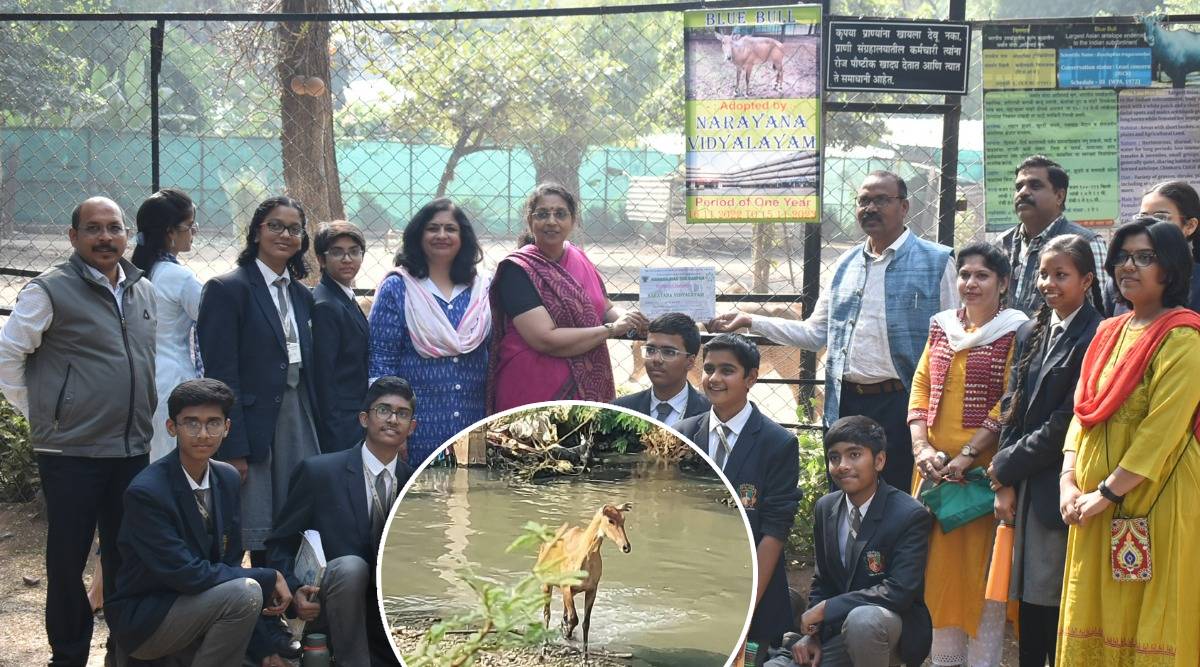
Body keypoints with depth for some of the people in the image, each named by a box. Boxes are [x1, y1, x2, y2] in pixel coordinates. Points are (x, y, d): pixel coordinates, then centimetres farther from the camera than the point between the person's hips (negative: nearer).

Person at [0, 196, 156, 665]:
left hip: (132, 450, 5)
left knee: (126, 557, 12)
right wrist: (39, 412, 0)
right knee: (67, 560, 4)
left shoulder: (143, 292, 11)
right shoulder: (50, 291, -7)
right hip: (71, 454, -5)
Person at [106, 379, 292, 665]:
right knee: (244, 592, -28)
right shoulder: (145, 492, -22)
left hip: (194, 603, 7)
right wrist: (268, 578, -18)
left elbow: (230, 564, 5)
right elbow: (186, 574, -24)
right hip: (141, 619, -7)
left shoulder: (228, 478, 1)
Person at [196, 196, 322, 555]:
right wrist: (233, 450, -16)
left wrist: (316, 437, 9)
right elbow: (220, 374, -11)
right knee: (260, 543, -1)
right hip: (252, 424, -6)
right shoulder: (227, 289, -5)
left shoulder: (302, 296, 15)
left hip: (298, 421, 6)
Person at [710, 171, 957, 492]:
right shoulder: (846, 265, 14)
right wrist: (751, 322, 12)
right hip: (844, 405, 5)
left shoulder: (936, 262, -2)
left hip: (899, 405, -5)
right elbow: (815, 333, 17)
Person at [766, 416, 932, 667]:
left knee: (863, 618, -39)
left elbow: (899, 591, -24)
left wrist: (826, 608, -22)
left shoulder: (911, 516, -16)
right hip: (837, 628, 6)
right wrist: (812, 635, -5)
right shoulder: (825, 509, 4)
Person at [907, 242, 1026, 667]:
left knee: (981, 564, -2)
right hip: (935, 465, 5)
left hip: (983, 466, -5)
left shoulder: (1014, 332, -4)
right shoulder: (942, 327, 13)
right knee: (938, 564, 8)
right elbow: (921, 387, 8)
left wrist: (968, 455, -17)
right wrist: (921, 447, -6)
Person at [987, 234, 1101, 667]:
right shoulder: (1029, 334, 14)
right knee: (1028, 600, 9)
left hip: (1059, 490, -7)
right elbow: (1011, 410, 12)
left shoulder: (1094, 338, -10)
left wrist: (1006, 467, -6)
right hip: (1023, 489, 7)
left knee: (1056, 602, -2)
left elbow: (1068, 422, -14)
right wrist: (1006, 484, 3)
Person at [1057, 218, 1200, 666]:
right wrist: (1068, 481, -1)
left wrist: (1106, 493, -17)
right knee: (1097, 617, 9)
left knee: (1151, 628, -2)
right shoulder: (1109, 332, 14)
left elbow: (1163, 428, -18)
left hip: (1156, 500, -7)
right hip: (1095, 507, 7)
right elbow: (1083, 411, 12)